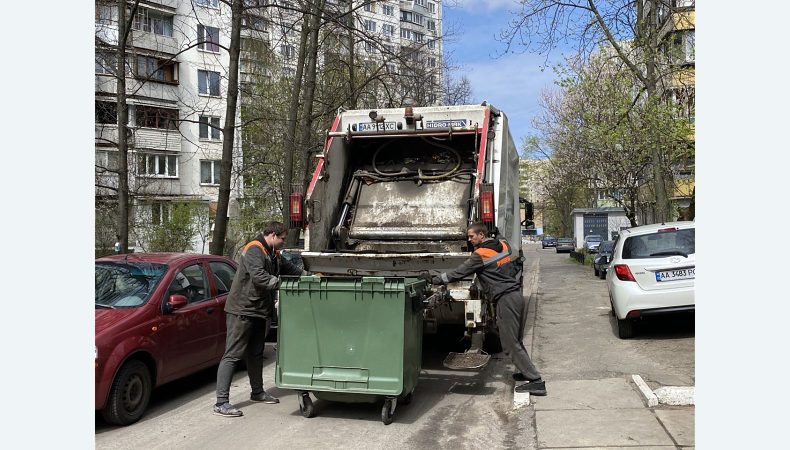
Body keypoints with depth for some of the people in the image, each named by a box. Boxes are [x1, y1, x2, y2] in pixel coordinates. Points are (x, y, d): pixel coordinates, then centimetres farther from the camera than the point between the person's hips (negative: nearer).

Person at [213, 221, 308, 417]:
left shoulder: (273, 254, 16)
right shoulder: (254, 250, -15)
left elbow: (289, 268, 29)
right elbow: (258, 276, -29)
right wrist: (281, 283, -28)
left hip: (259, 312, 10)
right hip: (242, 311, -10)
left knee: (256, 353, 20)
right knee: (232, 355, -9)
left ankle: (257, 392, 35)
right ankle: (221, 403, -8)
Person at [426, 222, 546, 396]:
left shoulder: (480, 255, -10)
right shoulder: (503, 245, 13)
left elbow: (459, 273, -6)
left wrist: (435, 280, 3)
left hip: (505, 299, -9)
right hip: (517, 295, 9)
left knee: (510, 344, -4)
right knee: (516, 341, 19)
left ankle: (536, 381, -4)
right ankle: (527, 372, 27)